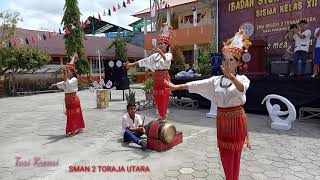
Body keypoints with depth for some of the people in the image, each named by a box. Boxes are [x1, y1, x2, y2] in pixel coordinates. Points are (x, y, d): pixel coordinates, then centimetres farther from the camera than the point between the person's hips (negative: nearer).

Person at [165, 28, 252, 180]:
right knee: (224, 153, 14)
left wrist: (231, 76, -53)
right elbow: (197, 84, -5)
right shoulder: (216, 80, 2)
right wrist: (177, 87, -11)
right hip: (222, 119, 4)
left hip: (237, 119, -4)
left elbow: (242, 88, -33)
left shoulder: (242, 79, -9)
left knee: (235, 153, 7)